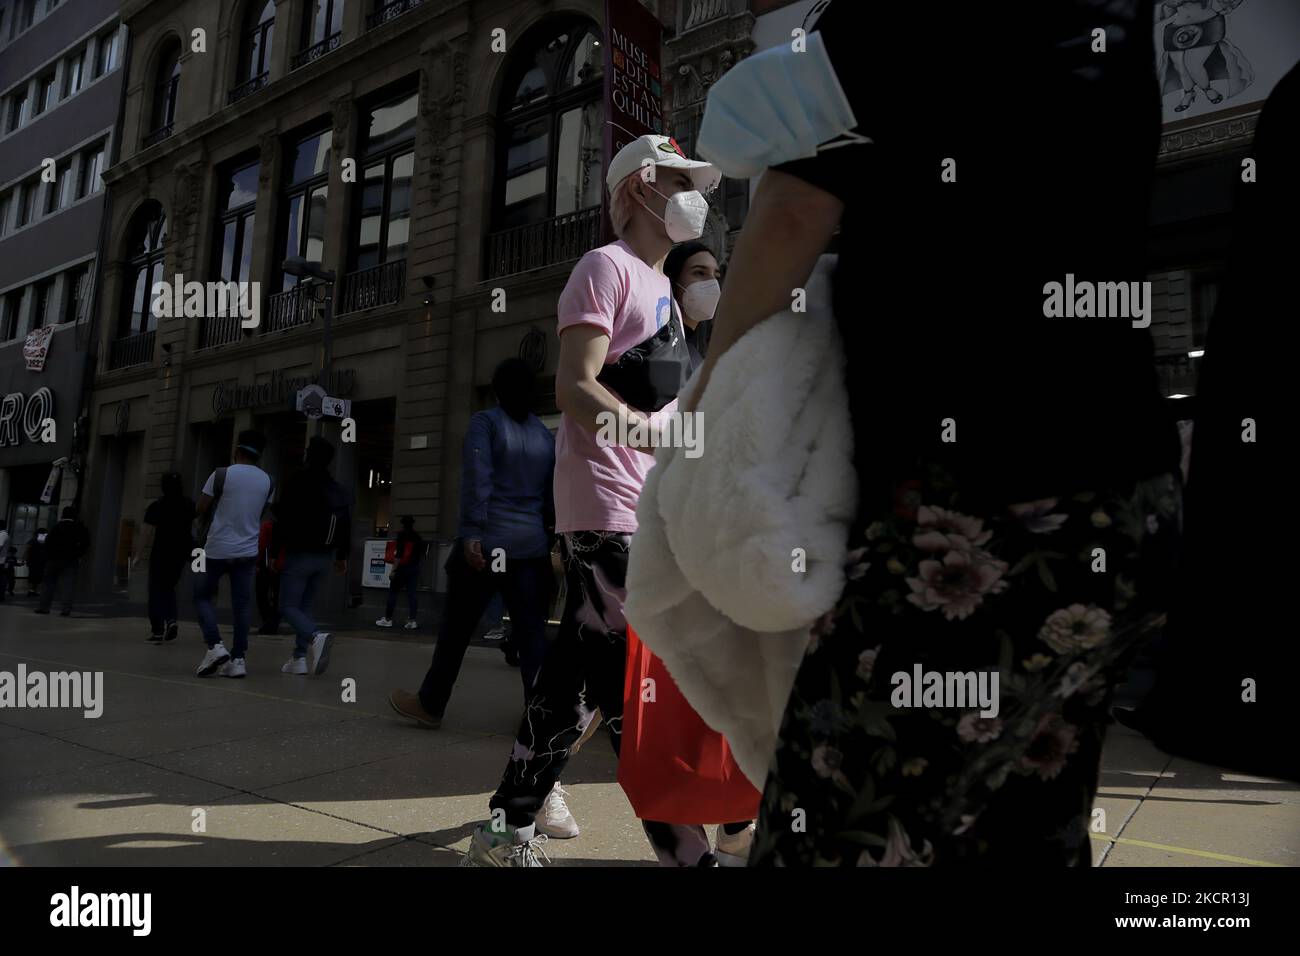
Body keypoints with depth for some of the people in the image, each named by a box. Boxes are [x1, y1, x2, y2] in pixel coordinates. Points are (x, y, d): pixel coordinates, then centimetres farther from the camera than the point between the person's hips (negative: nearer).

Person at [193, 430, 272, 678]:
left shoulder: (222, 474, -11)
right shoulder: (266, 480, 3)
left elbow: (201, 510, -5)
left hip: (218, 548, -3)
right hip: (248, 550, 3)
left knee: (202, 596, 11)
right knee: (242, 604, 5)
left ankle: (215, 646, -5)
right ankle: (238, 658, 2)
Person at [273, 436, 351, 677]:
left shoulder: (297, 484, -10)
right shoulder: (341, 491, 9)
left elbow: (284, 521, -13)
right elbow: (347, 526, 13)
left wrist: (275, 551, -6)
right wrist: (342, 556, 21)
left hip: (299, 555, -6)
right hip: (325, 557, 6)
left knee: (288, 606, -2)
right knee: (304, 606, 15)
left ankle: (316, 637, -29)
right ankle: (300, 658, 8)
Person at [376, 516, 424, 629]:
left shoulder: (401, 536, -8)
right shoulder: (418, 538, 7)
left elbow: (398, 554, -15)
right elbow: (421, 554, 11)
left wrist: (393, 569, -16)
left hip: (401, 567, -4)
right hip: (414, 568, 5)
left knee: (393, 592, 5)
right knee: (412, 594, 2)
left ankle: (388, 619, 9)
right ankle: (411, 621, -2)